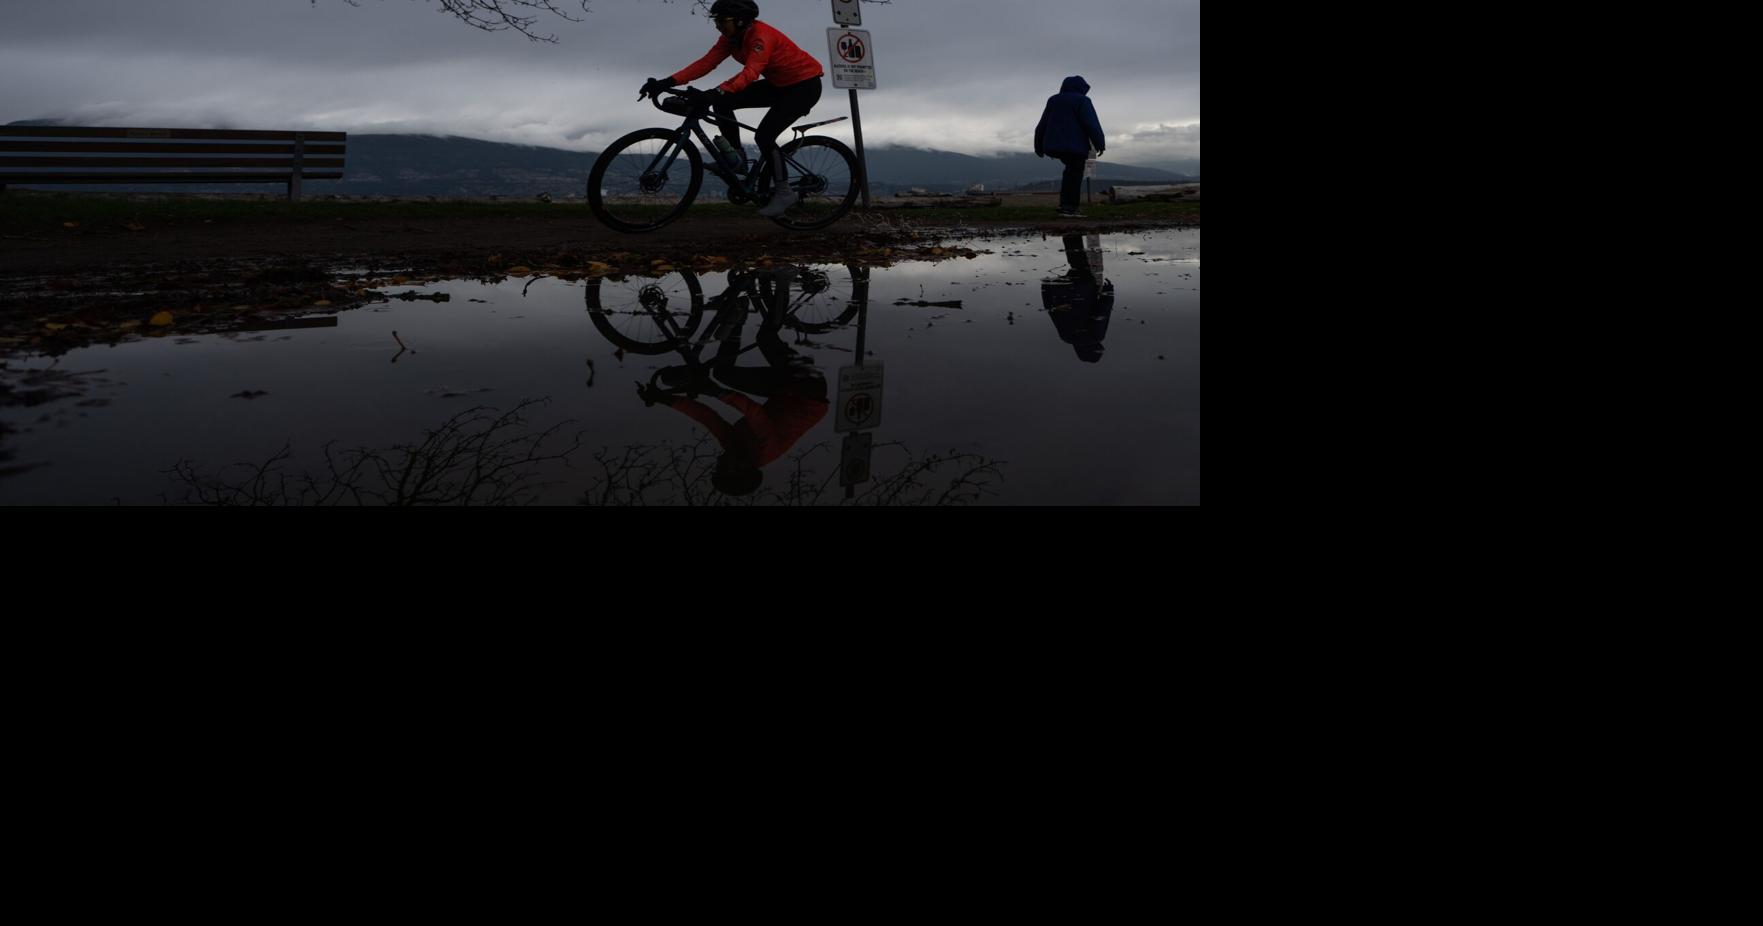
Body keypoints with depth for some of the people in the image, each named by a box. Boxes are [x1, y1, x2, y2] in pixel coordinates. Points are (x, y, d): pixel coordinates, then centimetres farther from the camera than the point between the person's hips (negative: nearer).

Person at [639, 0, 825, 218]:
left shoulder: (761, 36, -29)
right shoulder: (731, 38, -5)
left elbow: (750, 73, -42)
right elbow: (705, 63, -13)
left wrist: (719, 92, -56)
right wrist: (667, 82, -22)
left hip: (805, 85, -8)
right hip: (778, 84, 8)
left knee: (764, 136, -21)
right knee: (722, 103, -9)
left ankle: (784, 192, -7)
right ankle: (737, 156, 5)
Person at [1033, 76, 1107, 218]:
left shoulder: (1053, 100, 15)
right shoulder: (1081, 100, -3)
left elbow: (1042, 125, 15)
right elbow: (1092, 124, -11)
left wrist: (1039, 146, 19)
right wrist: (1100, 144, -8)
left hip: (1054, 145, 6)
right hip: (1075, 145, -6)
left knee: (1071, 170, 20)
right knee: (1074, 174, -2)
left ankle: (1065, 203, 7)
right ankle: (1068, 208, -9)